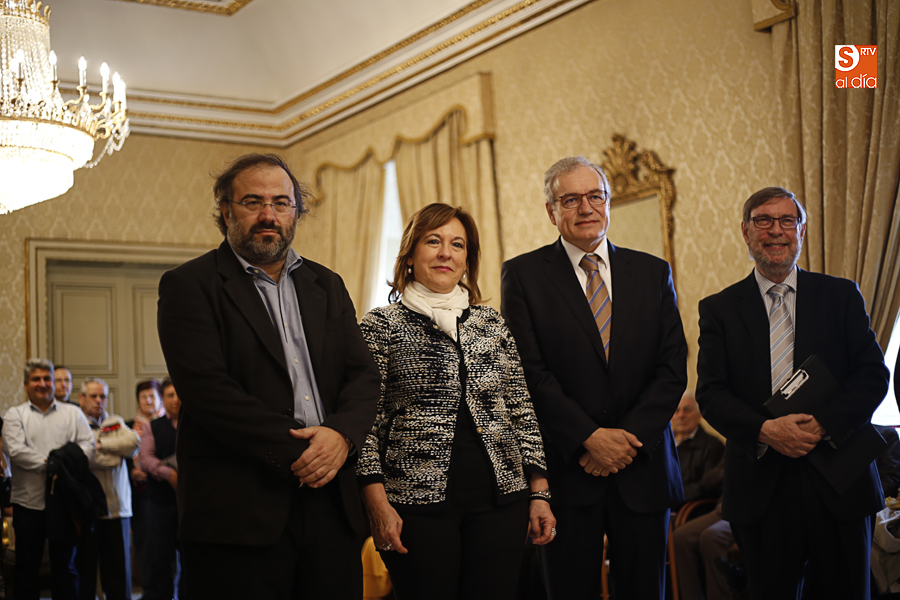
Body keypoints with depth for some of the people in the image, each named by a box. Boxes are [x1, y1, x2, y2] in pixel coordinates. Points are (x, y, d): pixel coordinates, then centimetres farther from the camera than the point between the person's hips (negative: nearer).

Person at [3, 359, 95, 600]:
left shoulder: (73, 413, 12)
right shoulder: (14, 415, 7)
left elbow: (88, 445, 2)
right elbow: (16, 451, -7)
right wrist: (50, 464, -14)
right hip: (28, 501, -1)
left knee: (65, 566, 5)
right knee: (27, 567, 7)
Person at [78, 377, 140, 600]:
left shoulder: (116, 422, 17)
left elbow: (134, 442, -1)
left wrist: (101, 444, -4)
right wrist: (115, 454, -5)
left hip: (117, 509, 4)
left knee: (119, 570, 5)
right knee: (85, 571, 4)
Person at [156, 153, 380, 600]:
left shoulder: (327, 286, 17)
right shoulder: (189, 285, 0)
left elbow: (363, 375, 11)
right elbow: (208, 389, -11)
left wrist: (341, 434, -10)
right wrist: (295, 452, -15)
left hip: (331, 505, 5)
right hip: (239, 514, -4)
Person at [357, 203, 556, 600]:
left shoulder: (491, 323, 12)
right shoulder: (382, 325, 1)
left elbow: (522, 413, 12)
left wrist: (539, 492, 6)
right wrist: (377, 503, -10)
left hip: (499, 499, 3)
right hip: (418, 503, -3)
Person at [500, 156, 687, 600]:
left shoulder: (653, 273, 9)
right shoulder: (523, 274, 1)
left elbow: (672, 368, 3)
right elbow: (530, 372, -7)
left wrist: (628, 439, -9)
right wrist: (589, 438, -14)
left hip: (642, 467, 3)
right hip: (566, 468, -2)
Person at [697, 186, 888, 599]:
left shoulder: (841, 296, 8)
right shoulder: (718, 309, 6)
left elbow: (873, 375, 1)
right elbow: (710, 393, -1)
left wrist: (824, 423, -15)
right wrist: (765, 429, -18)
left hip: (838, 482, 1)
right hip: (760, 487, 0)